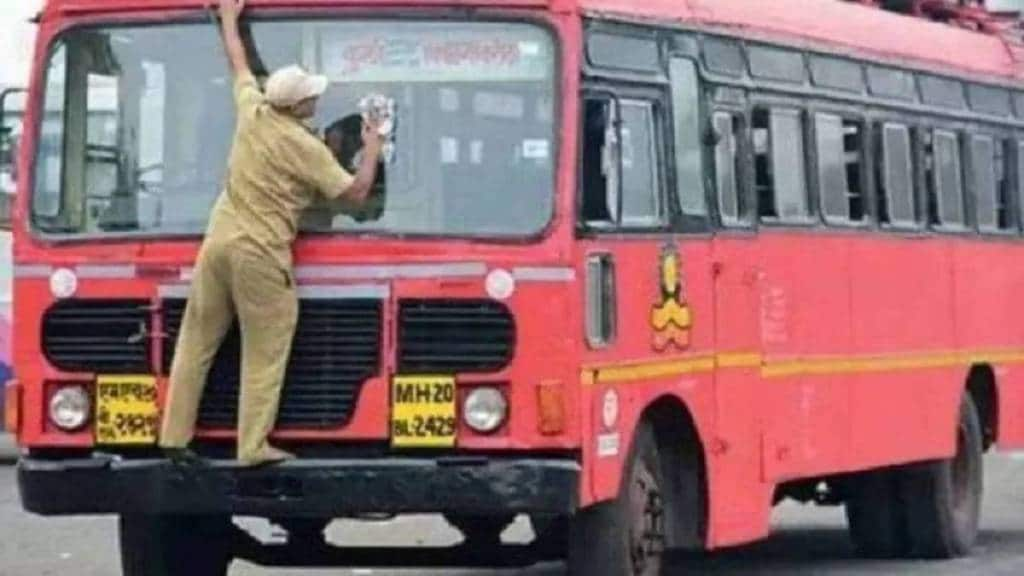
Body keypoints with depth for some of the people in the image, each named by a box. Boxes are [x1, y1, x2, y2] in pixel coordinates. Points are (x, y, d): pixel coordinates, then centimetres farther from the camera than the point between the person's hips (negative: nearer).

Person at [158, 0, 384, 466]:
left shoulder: (252, 111, 5)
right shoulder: (307, 149, -10)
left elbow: (239, 64, 25)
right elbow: (356, 192, -4)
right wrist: (372, 148, 11)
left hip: (218, 240, 6)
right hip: (261, 253, -6)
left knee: (197, 340, 10)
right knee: (264, 353, -1)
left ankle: (174, 436, 11)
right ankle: (253, 446, -5)